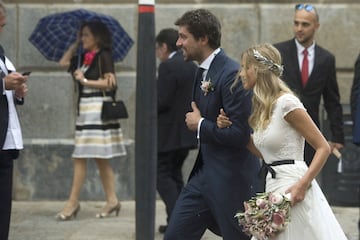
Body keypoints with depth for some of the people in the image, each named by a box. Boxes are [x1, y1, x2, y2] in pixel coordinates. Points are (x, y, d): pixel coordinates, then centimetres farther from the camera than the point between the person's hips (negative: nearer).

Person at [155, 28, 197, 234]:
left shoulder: (168, 66, -16)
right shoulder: (192, 66, 10)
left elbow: (162, 101, -20)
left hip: (169, 133, -8)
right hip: (187, 132, 9)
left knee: (163, 175, -1)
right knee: (175, 173, 16)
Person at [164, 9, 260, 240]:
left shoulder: (232, 74, -19)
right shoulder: (203, 73, 12)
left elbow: (240, 133, -24)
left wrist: (200, 125, -13)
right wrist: (195, 120, 5)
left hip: (231, 178, -9)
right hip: (204, 173, 9)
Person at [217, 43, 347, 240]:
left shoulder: (286, 103, -13)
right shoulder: (261, 106, 13)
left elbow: (323, 147, -13)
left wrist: (303, 184, -23)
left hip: (292, 190, -9)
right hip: (273, 187, 9)